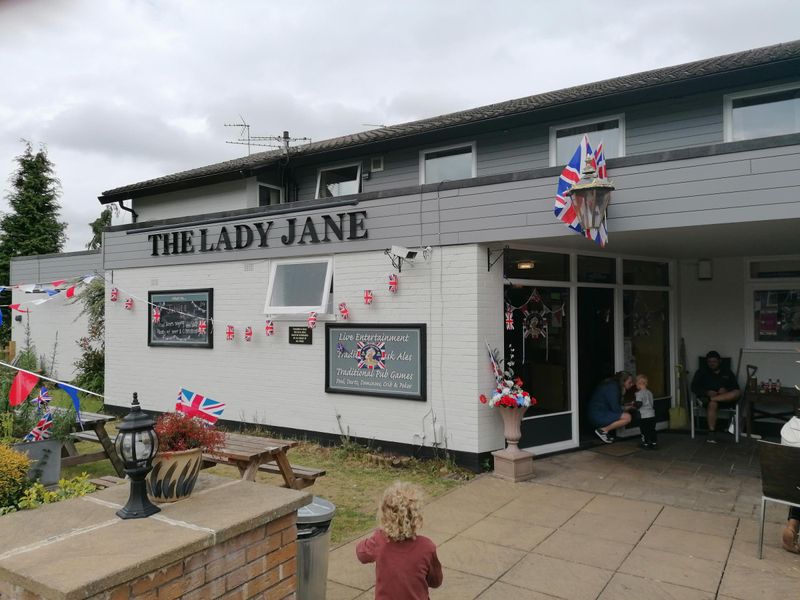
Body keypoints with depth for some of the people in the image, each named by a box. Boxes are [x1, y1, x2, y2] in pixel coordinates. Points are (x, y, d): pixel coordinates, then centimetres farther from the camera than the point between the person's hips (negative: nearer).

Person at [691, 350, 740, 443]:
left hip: (726, 399, 2)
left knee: (737, 393, -30)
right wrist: (707, 392, -15)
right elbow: (694, 387, 4)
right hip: (707, 396, -2)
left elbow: (736, 387, 11)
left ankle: (710, 399, -37)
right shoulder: (701, 372, 17)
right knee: (712, 404, -39)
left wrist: (726, 390, -12)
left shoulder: (727, 372, 23)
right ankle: (712, 432, -40)